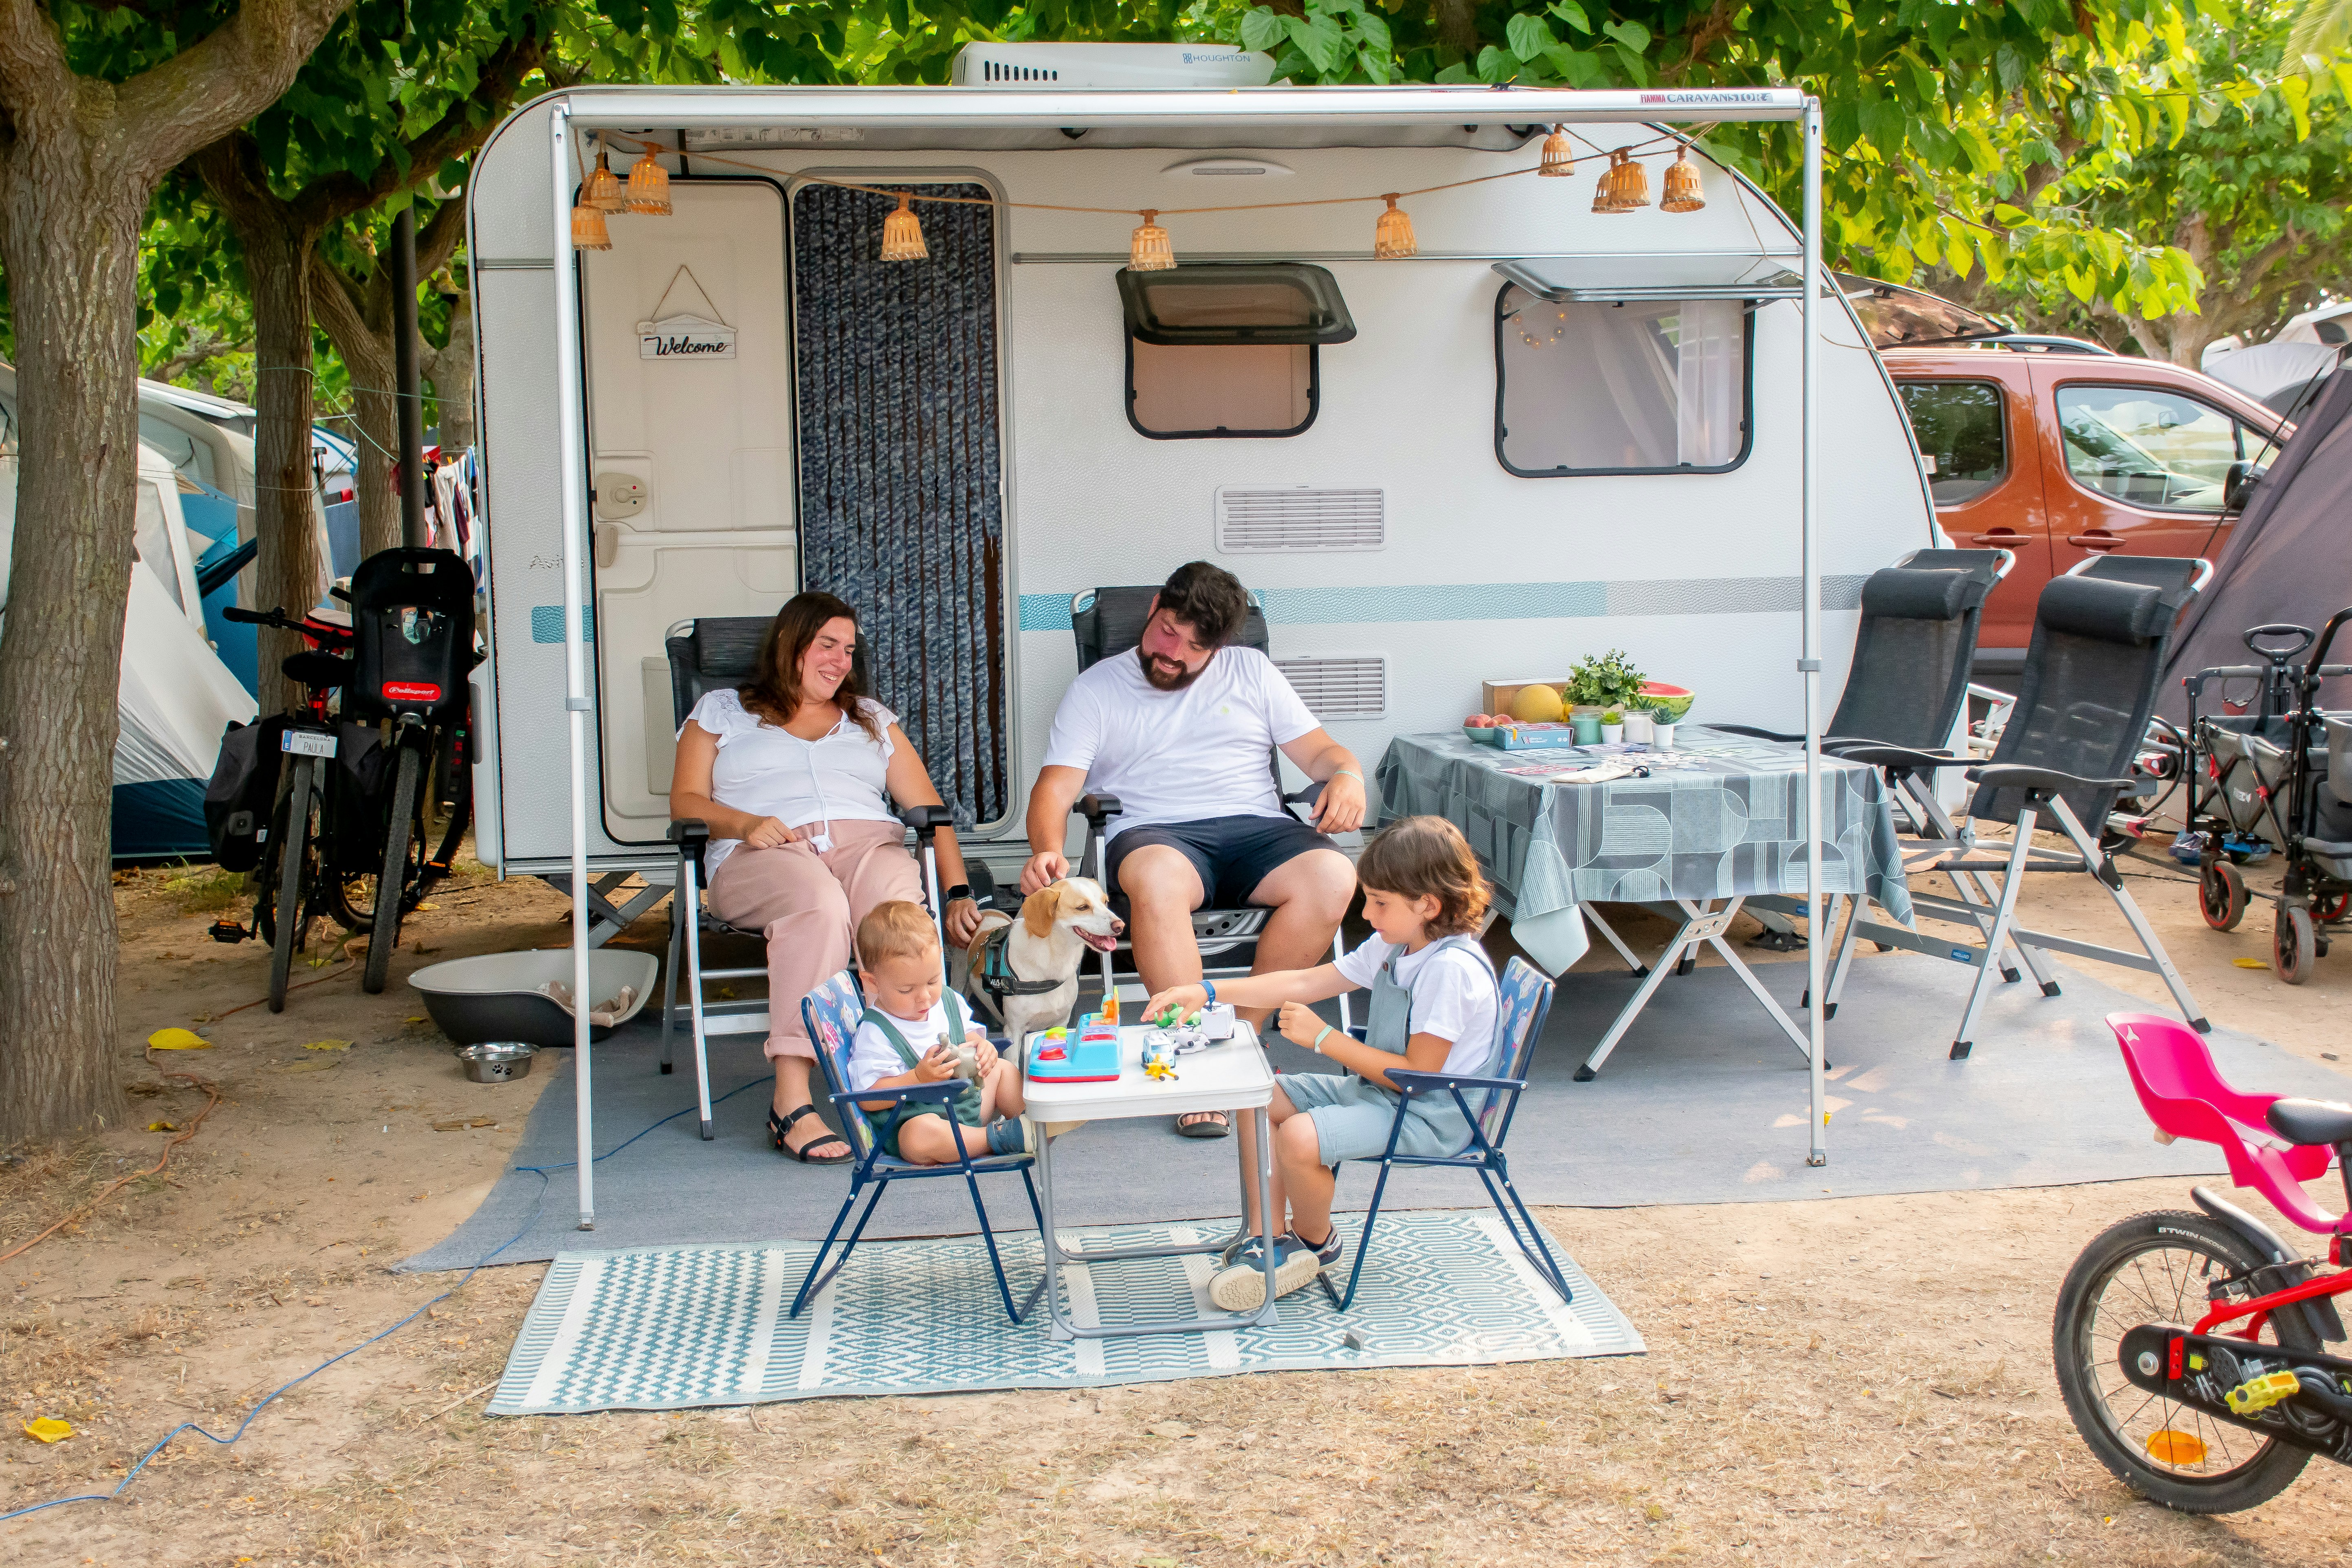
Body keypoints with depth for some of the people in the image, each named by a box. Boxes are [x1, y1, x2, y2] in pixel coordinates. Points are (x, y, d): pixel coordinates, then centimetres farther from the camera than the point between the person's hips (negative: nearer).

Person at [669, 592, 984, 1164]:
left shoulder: (872, 719, 31)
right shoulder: (720, 711, 25)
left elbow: (929, 808, 22)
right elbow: (686, 801, 13)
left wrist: (958, 893, 7)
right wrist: (745, 824, -10)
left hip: (868, 840, 3)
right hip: (763, 855, -2)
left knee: (898, 907, -37)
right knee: (820, 904, -40)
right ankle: (792, 1104, -46)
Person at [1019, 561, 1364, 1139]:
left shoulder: (1252, 671, 19)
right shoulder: (1096, 690, 13)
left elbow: (1320, 750, 16)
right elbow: (1057, 786, 2)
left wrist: (1347, 775, -9)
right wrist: (1048, 851, -20)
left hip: (1256, 826, 3)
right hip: (1156, 833, -2)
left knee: (1332, 876, -30)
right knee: (1157, 880, -40)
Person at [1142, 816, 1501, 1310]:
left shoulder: (1452, 970, -25)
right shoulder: (1393, 946, 5)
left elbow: (1417, 1074, -25)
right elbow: (1305, 983, 7)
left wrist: (1323, 1038, -19)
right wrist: (1206, 993, 0)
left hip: (1429, 1116, -10)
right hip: (1376, 1089, 11)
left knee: (1300, 1137, -28)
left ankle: (1316, 1243, 3)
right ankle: (1266, 1237, 6)